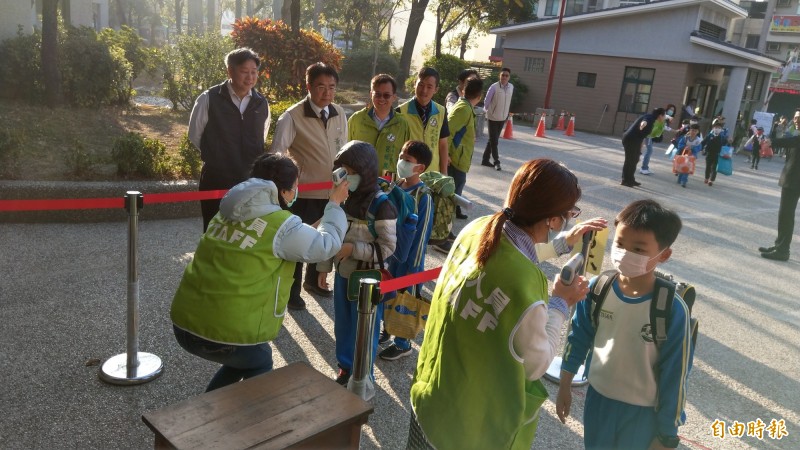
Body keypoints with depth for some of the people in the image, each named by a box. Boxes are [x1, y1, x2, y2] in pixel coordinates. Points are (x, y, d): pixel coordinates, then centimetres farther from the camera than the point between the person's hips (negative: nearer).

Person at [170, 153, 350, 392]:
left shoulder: (226, 212, 8)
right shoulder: (283, 225, -11)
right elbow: (327, 245, 3)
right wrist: (334, 205, 16)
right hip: (227, 333, -6)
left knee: (242, 359, 32)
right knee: (259, 365, 25)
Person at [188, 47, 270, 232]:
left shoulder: (262, 104, 5)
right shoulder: (209, 99, -7)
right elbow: (195, 135, 4)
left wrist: (251, 162, 13)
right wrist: (216, 157, 12)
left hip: (251, 182, 3)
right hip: (216, 182, -3)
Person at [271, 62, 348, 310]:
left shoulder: (339, 114, 1)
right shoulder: (292, 117, -15)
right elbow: (277, 154, -15)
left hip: (333, 191, 5)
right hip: (304, 193, -5)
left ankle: (314, 281, 44)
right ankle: (292, 292, 28)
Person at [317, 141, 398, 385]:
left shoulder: (381, 205, -20)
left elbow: (387, 247, -19)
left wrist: (352, 249, -24)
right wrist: (324, 268, 9)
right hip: (343, 273, 6)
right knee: (342, 324, 19)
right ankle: (345, 367, 39)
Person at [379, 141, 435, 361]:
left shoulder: (423, 196, -21)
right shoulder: (396, 185, -1)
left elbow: (421, 234, -18)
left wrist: (413, 265, -15)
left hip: (407, 256, -7)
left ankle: (402, 344, 26)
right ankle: (388, 328, 44)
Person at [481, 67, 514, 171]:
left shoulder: (511, 87, 1)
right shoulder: (494, 87, -15)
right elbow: (486, 101, -6)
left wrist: (507, 114, 14)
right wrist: (489, 112, 3)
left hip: (502, 118, 5)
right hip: (493, 118, -5)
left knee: (493, 140, 11)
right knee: (494, 141, -5)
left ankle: (485, 160, 20)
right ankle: (496, 162, 3)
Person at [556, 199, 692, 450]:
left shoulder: (672, 310, -24)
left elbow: (675, 374, -15)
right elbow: (579, 338, 0)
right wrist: (565, 386, 7)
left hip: (642, 411, -3)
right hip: (598, 398, 3)